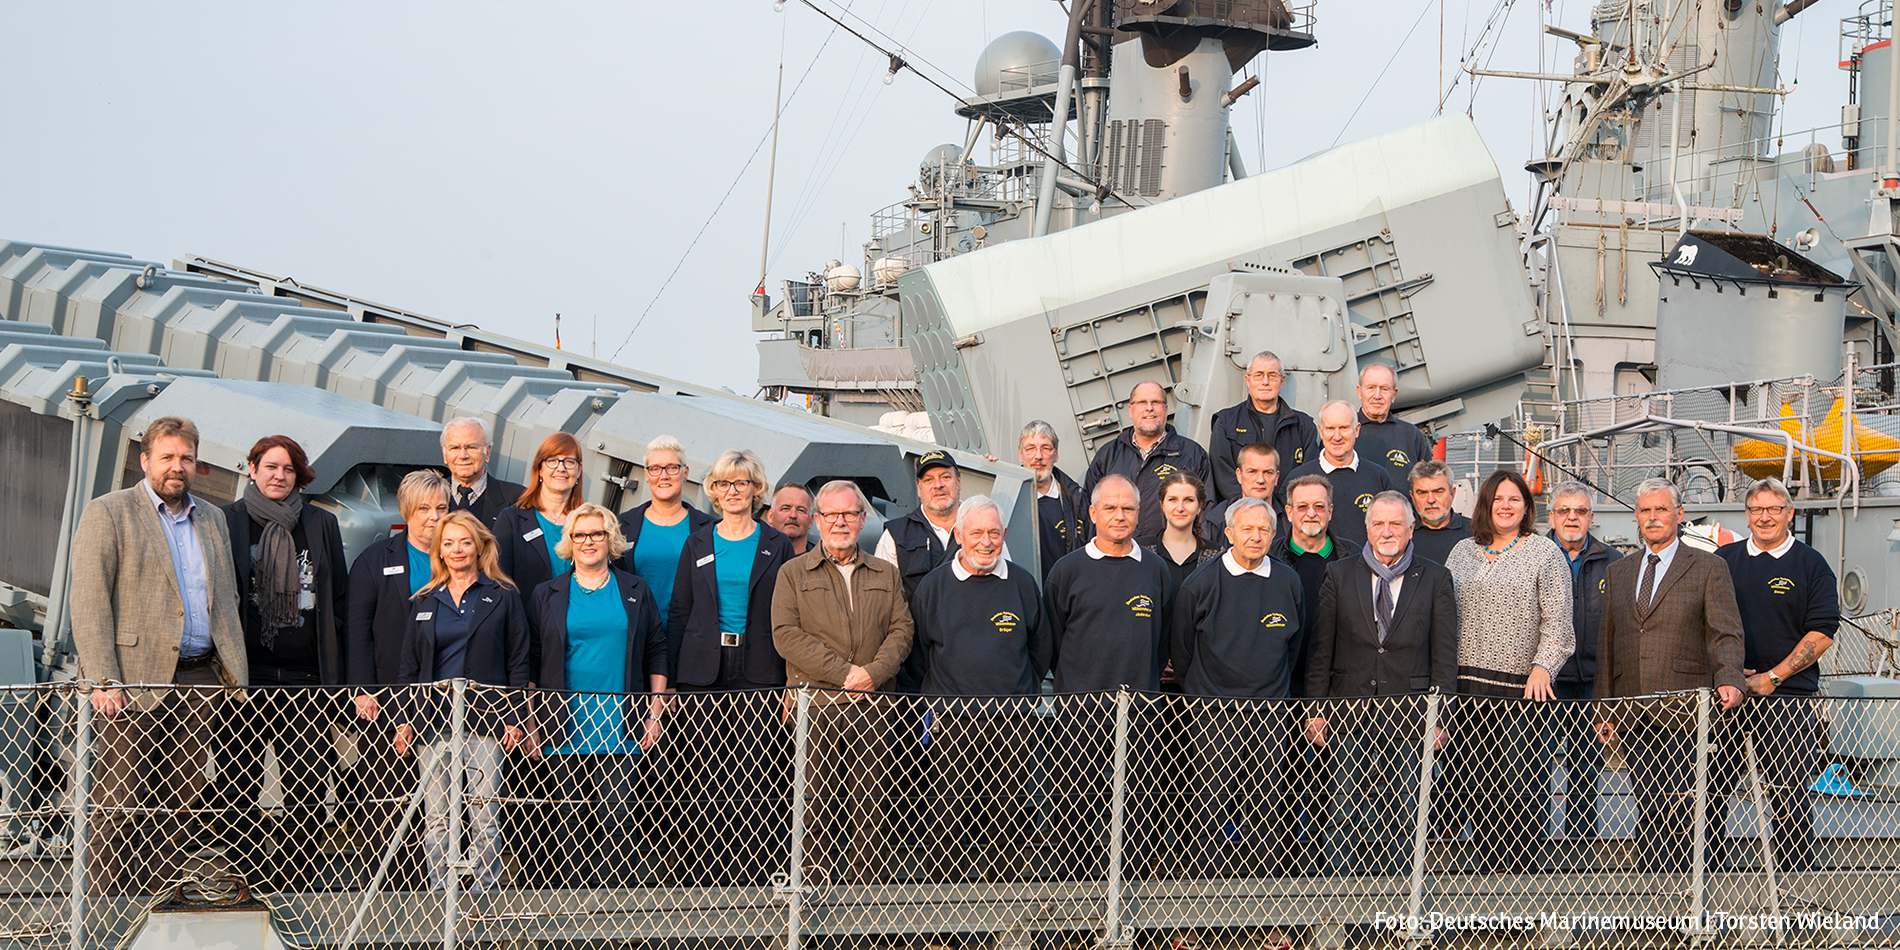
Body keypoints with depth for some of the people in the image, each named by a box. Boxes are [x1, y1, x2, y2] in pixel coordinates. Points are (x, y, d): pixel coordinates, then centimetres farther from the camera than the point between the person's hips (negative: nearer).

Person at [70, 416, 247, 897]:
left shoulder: (211, 520, 19)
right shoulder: (108, 513, 1)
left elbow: (227, 601, 23)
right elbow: (89, 602, -6)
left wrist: (236, 680, 12)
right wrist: (103, 680, -16)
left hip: (199, 682, 5)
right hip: (135, 682, -5)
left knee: (180, 804, 4)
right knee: (119, 806, -7)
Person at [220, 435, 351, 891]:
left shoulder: (322, 525, 12)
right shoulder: (227, 522, 5)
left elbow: (341, 596, 18)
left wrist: (324, 637, 6)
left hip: (306, 678, 2)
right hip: (247, 676, -2)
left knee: (309, 785, -2)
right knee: (243, 784, -1)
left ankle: (298, 884, 5)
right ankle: (252, 882, 6)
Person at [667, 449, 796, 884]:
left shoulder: (777, 546, 8)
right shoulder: (698, 545, 12)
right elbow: (680, 613, 11)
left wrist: (791, 678, -3)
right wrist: (670, 677, 2)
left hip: (759, 674, -1)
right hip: (704, 675, 1)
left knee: (756, 777, -5)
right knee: (703, 779, -2)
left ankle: (755, 874, -1)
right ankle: (705, 875, 2)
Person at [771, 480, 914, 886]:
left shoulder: (886, 575, 19)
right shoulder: (793, 574, 10)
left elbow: (901, 631, 10)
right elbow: (786, 635, -2)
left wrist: (873, 672, -9)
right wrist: (842, 672, -10)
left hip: (870, 707, 2)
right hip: (814, 704, -2)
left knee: (869, 809, -3)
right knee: (815, 808, -7)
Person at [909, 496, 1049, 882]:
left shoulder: (1022, 584, 7)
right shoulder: (934, 586, 5)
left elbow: (1040, 650, 17)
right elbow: (915, 647, 13)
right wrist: (942, 693, 9)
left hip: (1011, 723, 1)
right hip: (951, 723, -1)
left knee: (1010, 820, 0)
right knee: (950, 821, -3)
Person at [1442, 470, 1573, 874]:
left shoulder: (1544, 553, 3)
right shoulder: (1463, 552, 15)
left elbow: (1556, 622, -2)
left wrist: (1542, 666, -16)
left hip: (1518, 686, -4)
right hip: (1464, 684, 4)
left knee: (1517, 787, -9)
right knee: (1472, 787, 1)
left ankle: (1522, 875, -3)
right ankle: (1490, 875, 7)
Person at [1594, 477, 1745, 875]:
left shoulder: (1708, 568, 4)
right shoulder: (1618, 573, 18)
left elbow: (1725, 634, -5)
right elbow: (1607, 645, 19)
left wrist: (1729, 680, -23)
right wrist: (1604, 710, 13)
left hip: (1682, 710, -4)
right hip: (1632, 716, 4)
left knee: (1682, 810, -8)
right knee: (1649, 810, 4)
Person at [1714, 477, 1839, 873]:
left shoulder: (1811, 565, 3)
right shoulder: (1723, 560, 11)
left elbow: (1822, 634, -3)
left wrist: (1771, 678, -10)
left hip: (1787, 696, -3)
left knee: (1791, 797, -4)